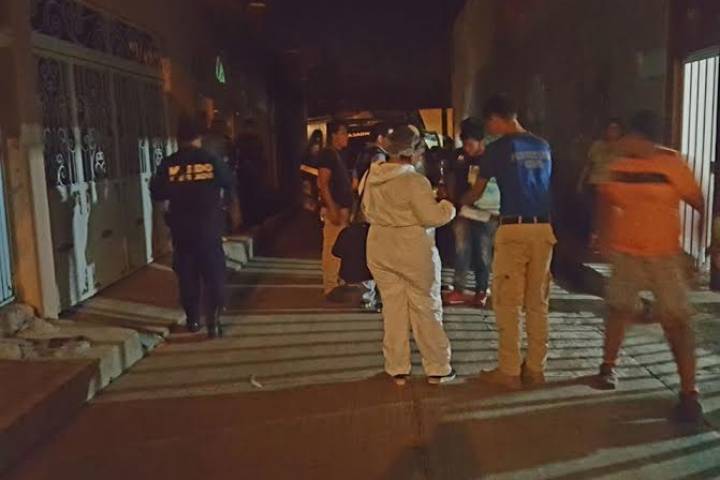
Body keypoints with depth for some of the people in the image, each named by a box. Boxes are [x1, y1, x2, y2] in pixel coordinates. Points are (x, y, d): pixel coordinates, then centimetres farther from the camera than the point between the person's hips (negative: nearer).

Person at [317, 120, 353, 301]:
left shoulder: (337, 155, 17)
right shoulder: (327, 154, -12)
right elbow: (323, 184, -19)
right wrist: (332, 209, -23)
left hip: (342, 208, 10)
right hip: (334, 209, -10)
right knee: (332, 249, -7)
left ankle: (334, 282, 24)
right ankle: (330, 288, -2)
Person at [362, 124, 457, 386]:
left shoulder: (371, 178, 2)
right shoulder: (415, 181, -18)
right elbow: (432, 216, -18)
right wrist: (449, 206, 0)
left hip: (380, 249, 5)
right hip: (413, 251, -5)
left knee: (393, 307, 12)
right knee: (426, 308, 7)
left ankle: (398, 368, 18)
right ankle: (437, 368, 17)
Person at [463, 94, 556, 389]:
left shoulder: (498, 148, -4)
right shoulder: (542, 146, 12)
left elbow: (477, 192, 7)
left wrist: (459, 203, 28)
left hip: (514, 228, -5)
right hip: (543, 227, 6)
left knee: (508, 303, 2)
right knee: (538, 303, 11)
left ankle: (509, 371, 7)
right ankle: (535, 368, 18)